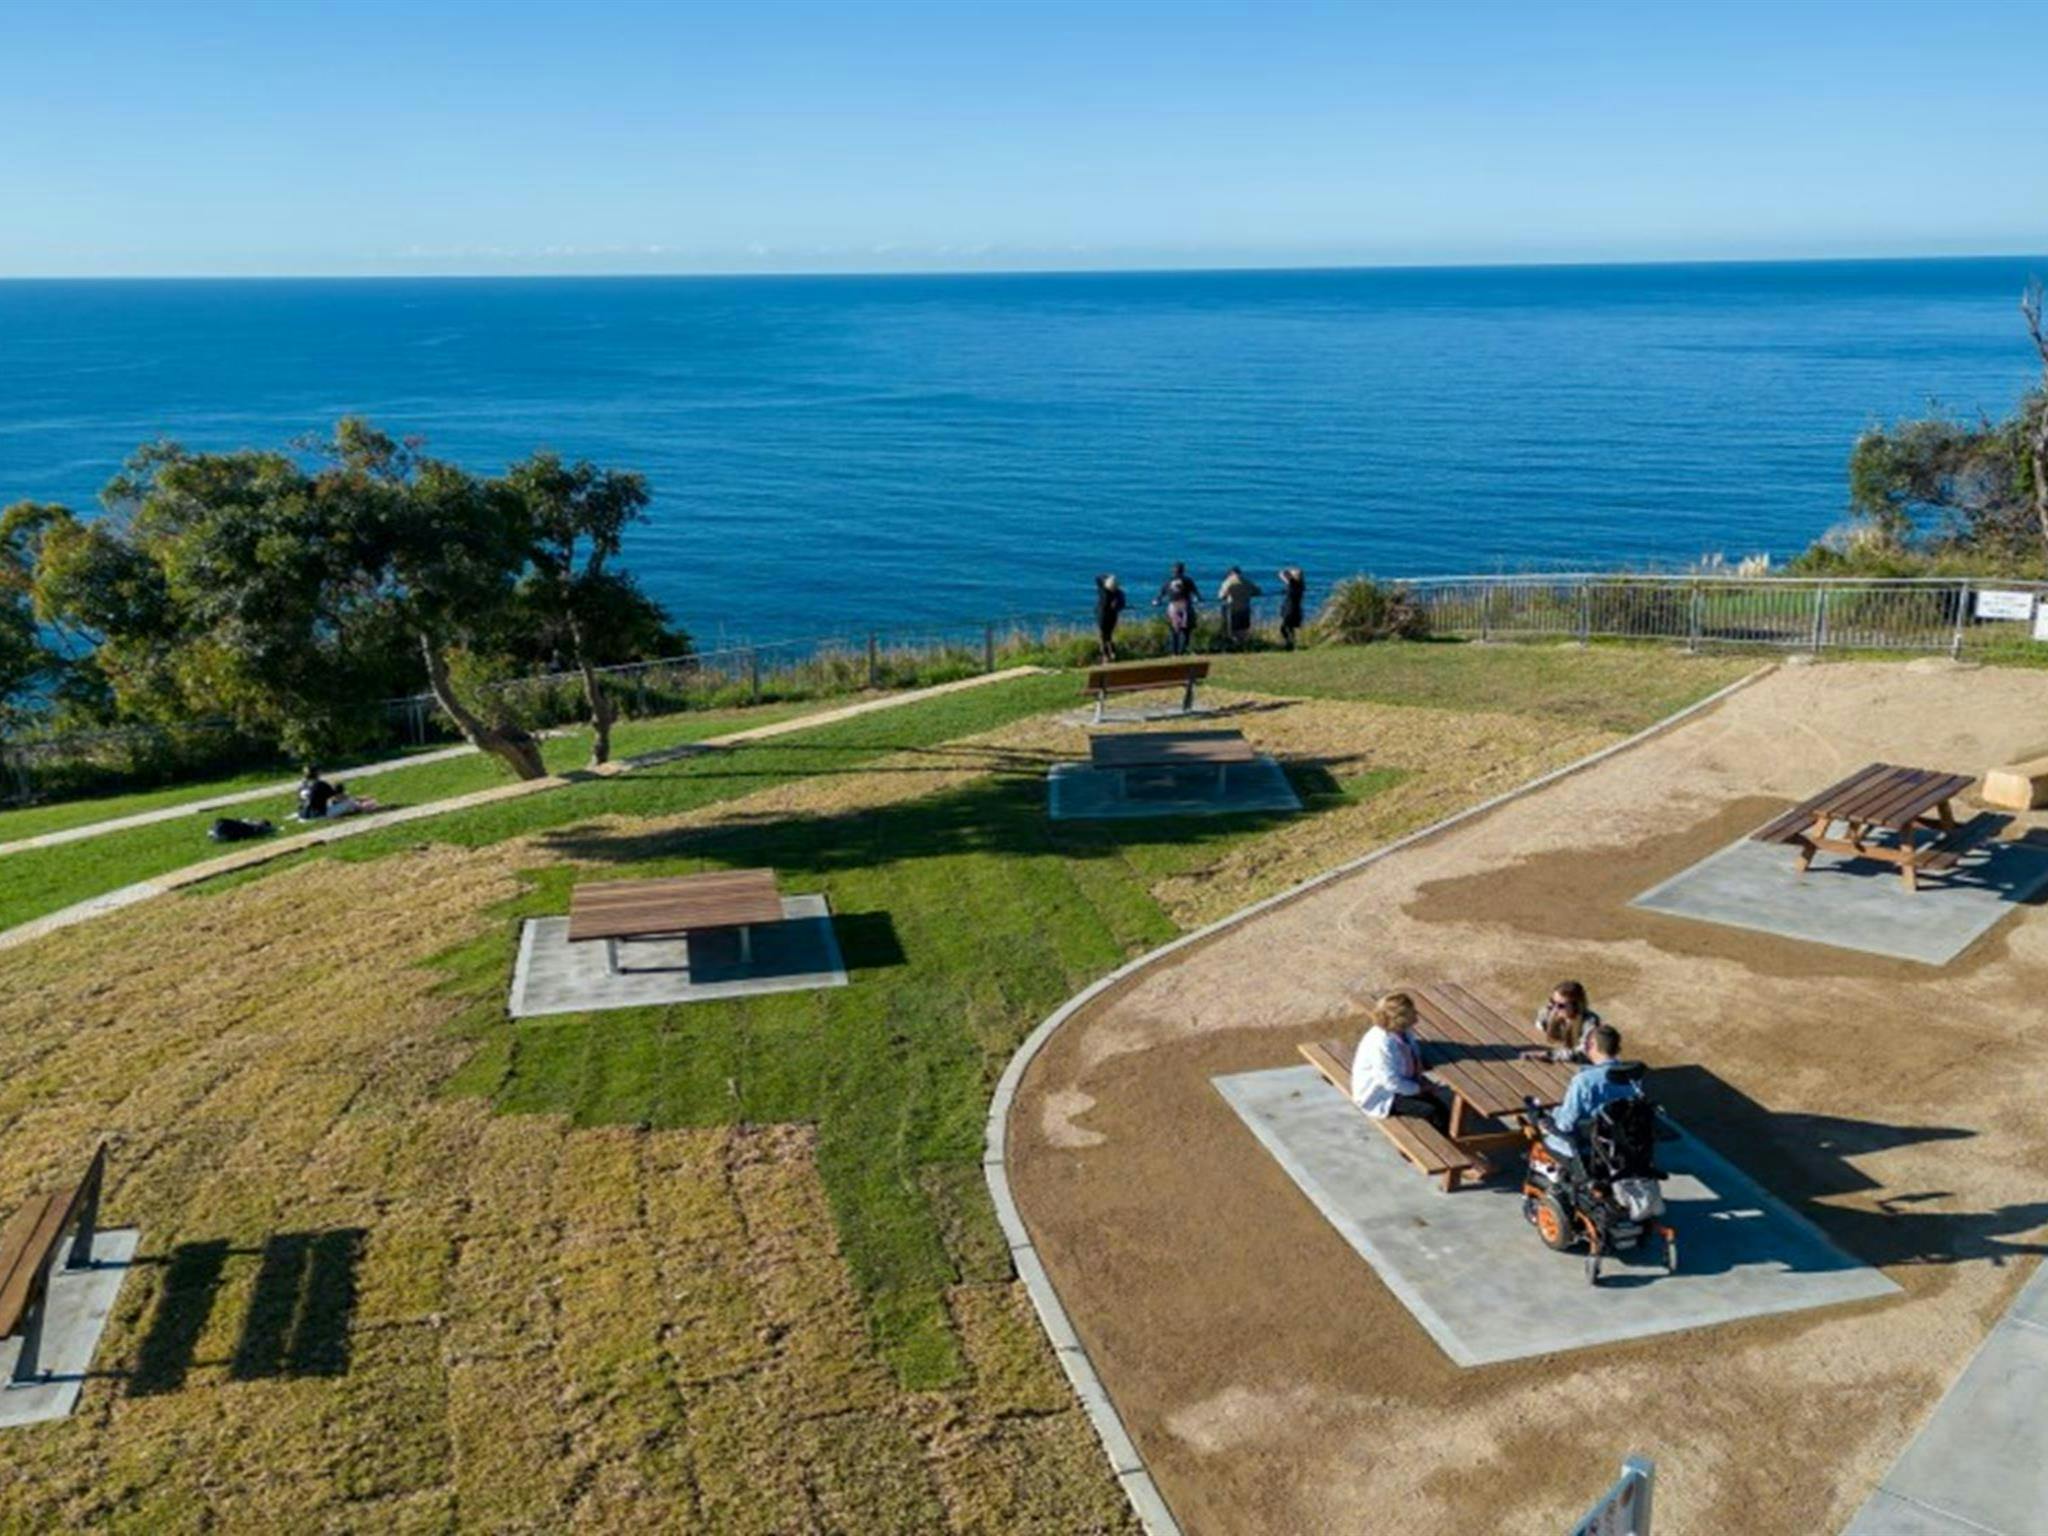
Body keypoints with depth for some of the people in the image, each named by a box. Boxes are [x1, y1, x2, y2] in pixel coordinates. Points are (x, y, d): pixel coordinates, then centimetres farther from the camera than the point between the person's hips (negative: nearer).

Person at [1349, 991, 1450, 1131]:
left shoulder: (1404, 1032, -6)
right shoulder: (1381, 1045, -32)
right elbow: (1392, 1082, -28)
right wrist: (1418, 1088, -15)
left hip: (1404, 1085, 9)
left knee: (1441, 1107, -5)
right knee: (1432, 1112, -16)